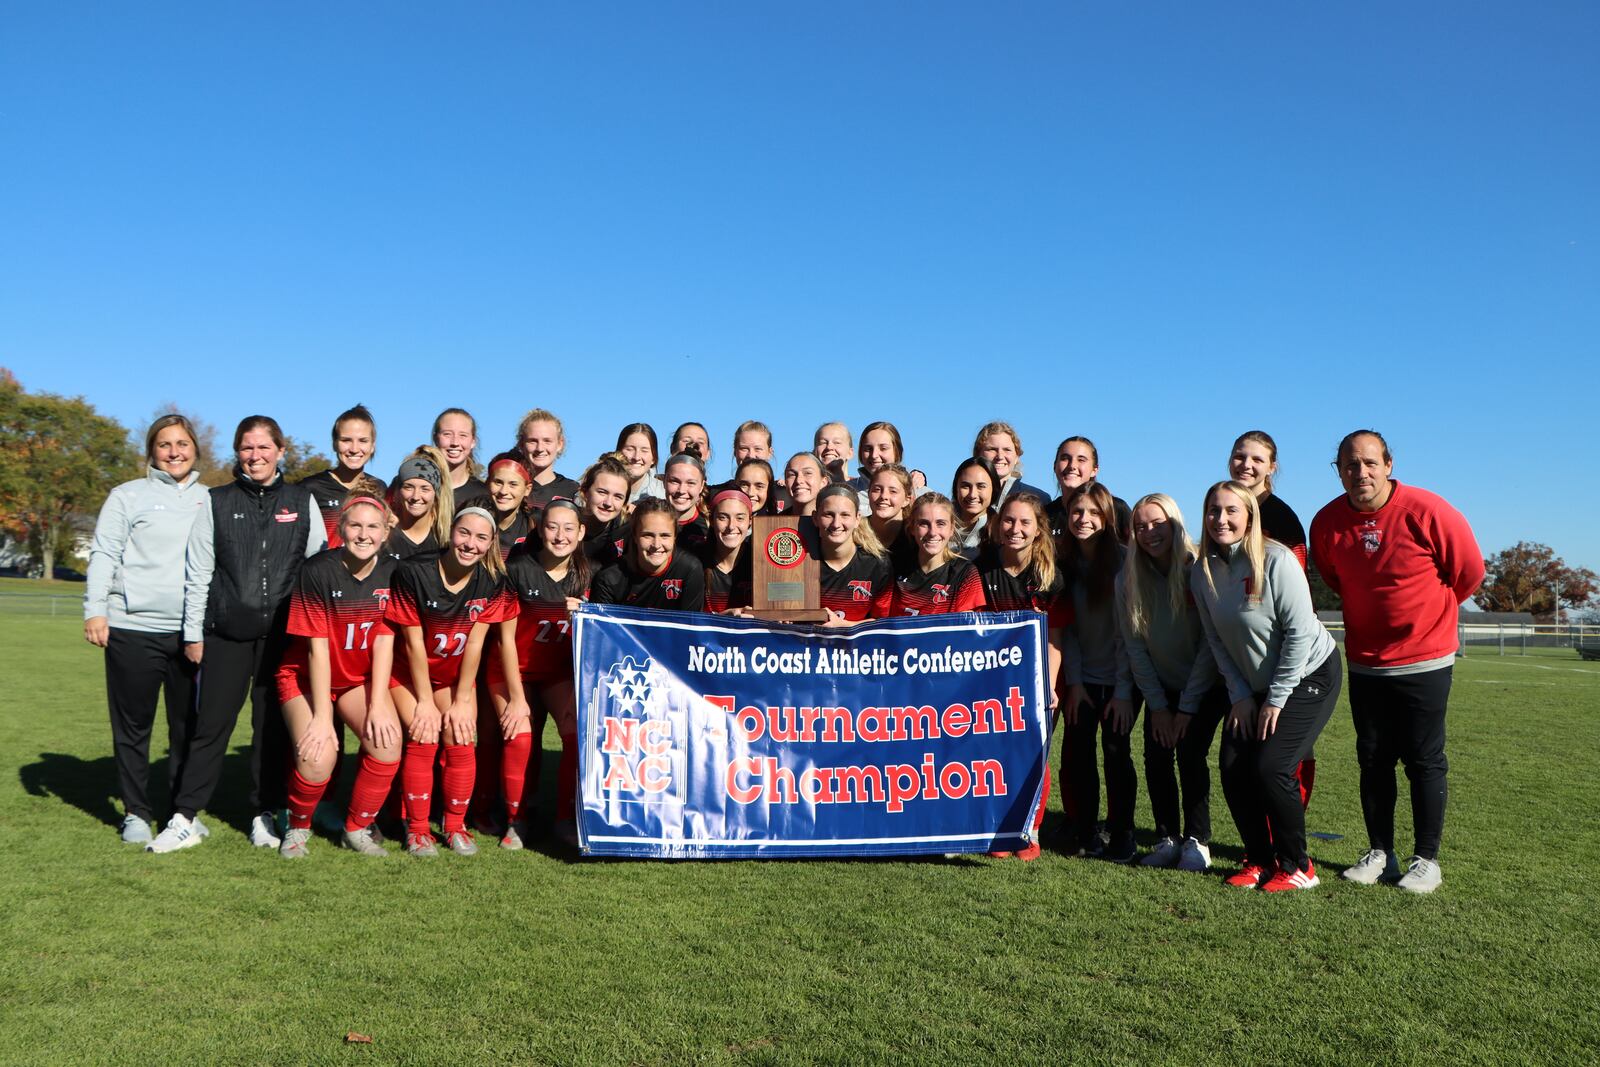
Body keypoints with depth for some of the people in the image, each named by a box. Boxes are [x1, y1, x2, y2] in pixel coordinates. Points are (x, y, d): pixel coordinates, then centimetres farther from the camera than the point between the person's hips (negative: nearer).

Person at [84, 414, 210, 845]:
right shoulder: (128, 496, 4)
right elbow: (104, 554, -1)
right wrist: (95, 610, -10)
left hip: (193, 631, 3)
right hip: (133, 629, -2)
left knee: (189, 725, 8)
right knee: (133, 725, 5)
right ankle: (136, 813, 17)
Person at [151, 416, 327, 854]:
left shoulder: (303, 502, 6)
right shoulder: (217, 503, 6)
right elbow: (197, 573, 6)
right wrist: (193, 633, 3)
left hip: (283, 634, 0)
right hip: (226, 633, 0)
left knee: (273, 725, 6)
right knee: (211, 723, 0)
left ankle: (266, 814, 17)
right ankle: (183, 819, 8)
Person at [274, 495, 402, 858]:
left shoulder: (391, 571, -9)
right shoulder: (318, 571, -19)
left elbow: (384, 639, -9)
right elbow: (318, 648, -19)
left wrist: (378, 704, -15)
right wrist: (322, 715, -20)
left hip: (360, 678, 3)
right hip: (305, 677, -3)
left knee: (387, 739, -23)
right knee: (318, 756, -26)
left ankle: (357, 829, -2)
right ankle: (298, 827, 5)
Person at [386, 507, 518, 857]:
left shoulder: (493, 581, -13)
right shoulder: (414, 573, -22)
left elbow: (475, 642, -11)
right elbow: (413, 641, -18)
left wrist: (462, 700, -11)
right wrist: (425, 701, -15)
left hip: (456, 674, 3)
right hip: (409, 673, -2)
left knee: (461, 740, -10)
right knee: (423, 739, -16)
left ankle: (455, 826, 8)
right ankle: (417, 829, 0)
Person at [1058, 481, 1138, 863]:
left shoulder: (1123, 560, -13)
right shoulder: (1065, 561, -1)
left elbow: (1128, 627, -15)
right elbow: (1067, 626, 0)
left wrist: (1123, 690, -17)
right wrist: (1073, 682, -6)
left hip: (1121, 676, -3)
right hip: (1083, 676, 3)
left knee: (1116, 749, -5)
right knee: (1076, 752, -2)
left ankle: (1121, 836, 11)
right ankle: (1084, 834, 13)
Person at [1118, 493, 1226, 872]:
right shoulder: (1129, 578, -8)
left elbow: (1210, 643, -17)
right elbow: (1135, 645, -4)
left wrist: (1187, 706, -16)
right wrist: (1157, 705, -7)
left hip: (1206, 685, -3)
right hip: (1162, 687, 3)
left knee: (1190, 752, -15)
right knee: (1155, 758, -7)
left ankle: (1198, 841, -2)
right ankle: (1168, 839, 6)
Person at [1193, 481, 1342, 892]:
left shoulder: (1276, 560, -21)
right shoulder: (1203, 571, -4)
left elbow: (1301, 632, -20)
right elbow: (1216, 639, 2)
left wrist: (1276, 699, -17)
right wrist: (1241, 694, -3)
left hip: (1309, 676, -6)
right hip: (1253, 686, 6)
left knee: (1270, 768, -16)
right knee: (1232, 767, -5)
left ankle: (1296, 866, 4)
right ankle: (1259, 860, 14)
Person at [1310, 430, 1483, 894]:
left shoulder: (1426, 511, -16)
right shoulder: (1327, 523, -6)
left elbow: (1469, 572, -1)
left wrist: (1422, 611, 8)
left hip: (1425, 663, -3)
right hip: (1365, 663, 4)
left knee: (1424, 761, 3)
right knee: (1372, 760, 10)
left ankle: (1426, 860, 15)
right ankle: (1379, 853, 21)